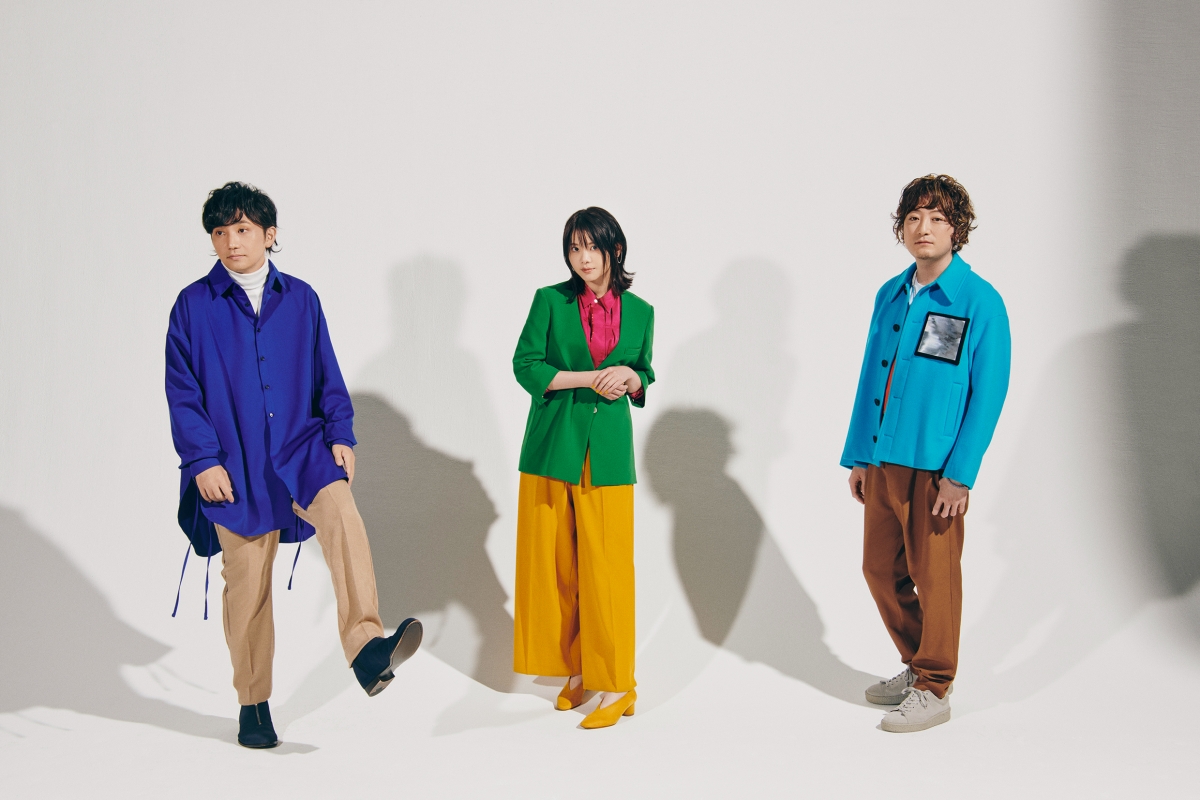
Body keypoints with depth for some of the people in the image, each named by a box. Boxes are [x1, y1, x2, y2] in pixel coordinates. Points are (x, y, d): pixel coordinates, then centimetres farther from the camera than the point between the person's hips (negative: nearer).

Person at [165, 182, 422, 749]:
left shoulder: (300, 298, 7)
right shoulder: (193, 305, 2)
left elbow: (327, 376, 10)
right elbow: (182, 392, 1)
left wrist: (340, 434, -2)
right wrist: (202, 460, -8)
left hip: (299, 447, 1)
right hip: (234, 465, -1)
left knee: (342, 513, -30)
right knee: (246, 583, 5)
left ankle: (367, 650, -39)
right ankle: (253, 705, 21)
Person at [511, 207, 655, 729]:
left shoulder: (639, 312, 8)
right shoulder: (550, 301, 2)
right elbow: (525, 366, -4)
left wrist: (629, 378, -6)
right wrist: (590, 378, -13)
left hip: (607, 450, 0)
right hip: (553, 446, 0)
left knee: (605, 566, -4)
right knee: (555, 564, 2)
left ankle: (615, 684, 2)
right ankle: (575, 670, 16)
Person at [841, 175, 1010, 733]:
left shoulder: (980, 301, -8)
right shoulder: (889, 295, 10)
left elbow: (988, 392, -11)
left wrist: (960, 474, -16)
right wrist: (857, 456, 12)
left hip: (936, 467, -6)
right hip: (882, 460, 6)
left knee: (933, 576, 3)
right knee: (881, 569, 13)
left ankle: (934, 690, 16)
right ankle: (916, 665, 32)